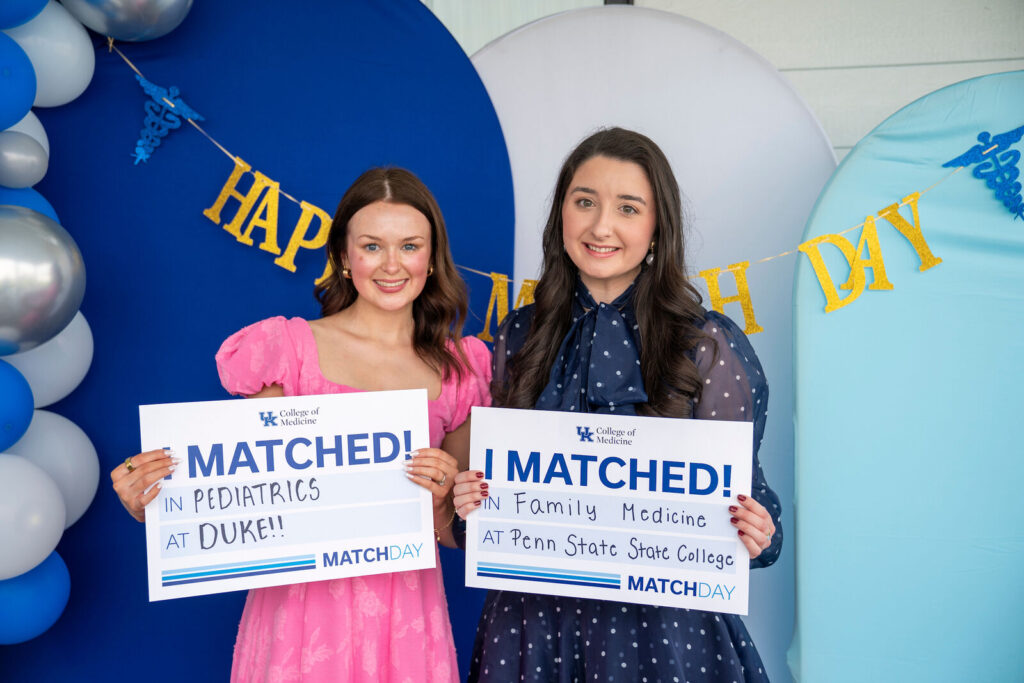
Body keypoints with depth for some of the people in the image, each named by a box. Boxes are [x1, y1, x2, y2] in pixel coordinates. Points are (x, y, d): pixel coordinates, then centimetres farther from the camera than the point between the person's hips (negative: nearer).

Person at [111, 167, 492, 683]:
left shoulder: (460, 368, 3)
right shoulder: (290, 349, -3)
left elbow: (458, 534, 10)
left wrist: (442, 499, -10)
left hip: (405, 614, 2)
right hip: (302, 606, -1)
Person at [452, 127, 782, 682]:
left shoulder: (710, 346, -8)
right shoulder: (518, 337, 1)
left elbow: (738, 486, -2)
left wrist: (754, 534, -22)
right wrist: (470, 498, -8)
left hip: (660, 622, -3)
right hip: (532, 619, 3)